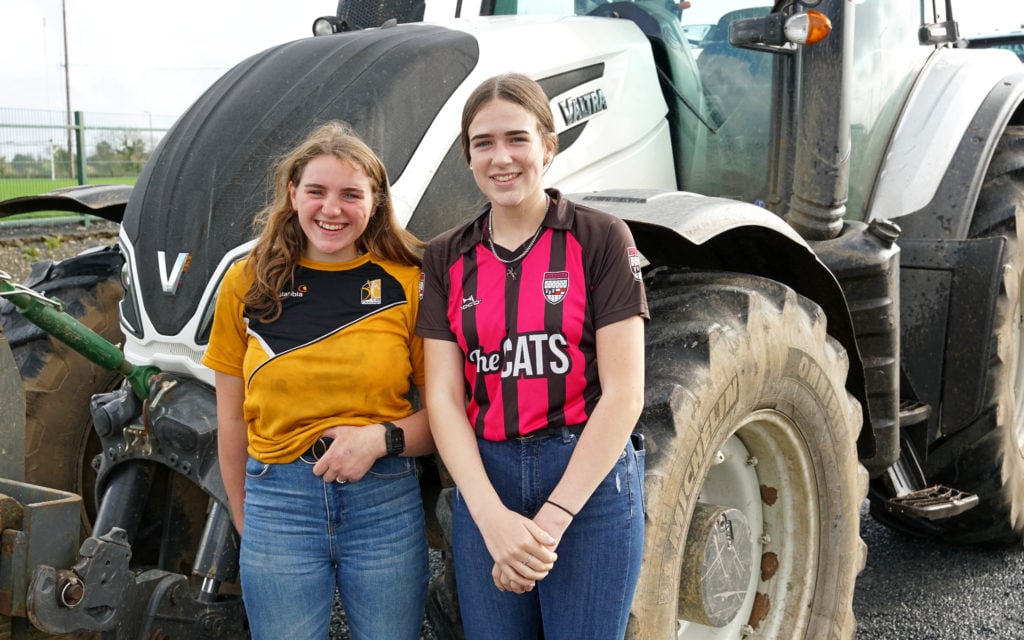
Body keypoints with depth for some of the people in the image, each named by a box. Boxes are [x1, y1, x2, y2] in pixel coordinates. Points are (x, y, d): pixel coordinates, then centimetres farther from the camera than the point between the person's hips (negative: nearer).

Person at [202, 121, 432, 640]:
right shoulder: (248, 283, 3)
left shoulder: (407, 285, -2)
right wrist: (244, 521, 10)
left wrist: (382, 438, -16)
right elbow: (231, 419, 8)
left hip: (386, 504, 0)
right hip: (278, 503, 1)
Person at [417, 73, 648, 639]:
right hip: (483, 483, 3)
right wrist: (493, 518, -15)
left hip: (591, 481, -3)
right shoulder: (446, 259, 5)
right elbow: (443, 396, -1)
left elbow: (623, 394, -10)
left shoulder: (601, 240, -5)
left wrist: (551, 519, -15)